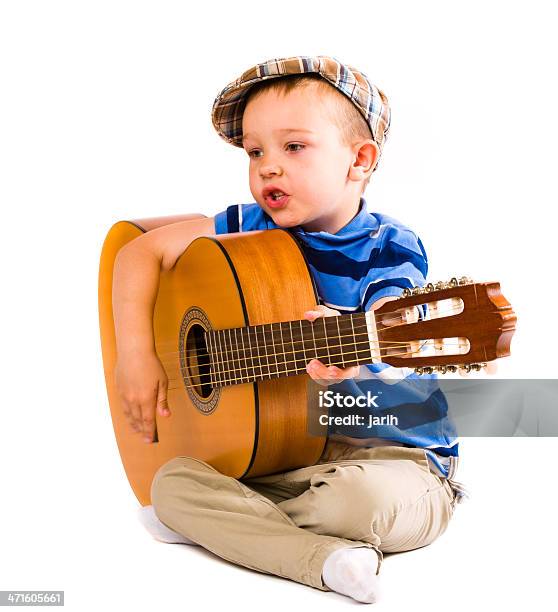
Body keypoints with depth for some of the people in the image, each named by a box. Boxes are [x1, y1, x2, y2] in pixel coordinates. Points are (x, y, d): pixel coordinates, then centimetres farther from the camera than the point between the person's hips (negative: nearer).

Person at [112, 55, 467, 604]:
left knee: (366, 496, -36)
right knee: (173, 480, -15)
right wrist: (135, 353, -6)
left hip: (389, 453, -4)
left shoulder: (390, 254, -11)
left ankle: (226, 528, -9)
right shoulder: (250, 229, 2)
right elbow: (142, 249, 6)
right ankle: (326, 559, -25)